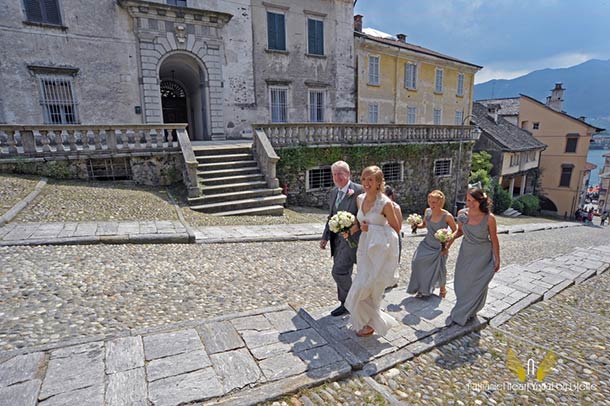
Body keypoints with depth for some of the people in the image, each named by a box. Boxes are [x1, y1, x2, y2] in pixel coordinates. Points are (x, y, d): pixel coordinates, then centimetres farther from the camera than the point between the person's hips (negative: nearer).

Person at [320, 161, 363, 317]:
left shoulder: (359, 190, -13)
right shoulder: (334, 192, 10)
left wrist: (357, 226, -28)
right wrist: (325, 237, 12)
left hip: (351, 238, -7)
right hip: (337, 238, 7)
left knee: (339, 272, -8)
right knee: (343, 273, 15)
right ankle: (345, 304, 31)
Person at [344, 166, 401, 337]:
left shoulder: (385, 203, -16)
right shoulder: (360, 199, 3)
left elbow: (396, 228, -6)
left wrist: (371, 228, -11)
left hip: (381, 248, -6)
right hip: (365, 246, 7)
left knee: (367, 285, -1)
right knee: (364, 283, 14)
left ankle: (371, 323, 24)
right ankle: (372, 320, 37)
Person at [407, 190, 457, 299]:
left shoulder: (447, 216, -19)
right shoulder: (427, 211, -6)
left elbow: (455, 231, -6)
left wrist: (447, 244, -12)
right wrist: (417, 226, -8)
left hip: (439, 247, -4)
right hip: (427, 244, 4)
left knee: (440, 268, 5)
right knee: (417, 260, -13)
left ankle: (442, 288, 39)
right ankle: (422, 288, 6)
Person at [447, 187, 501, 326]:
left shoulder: (489, 218, -21)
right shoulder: (462, 213, -11)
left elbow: (494, 239, -10)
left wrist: (497, 260, -4)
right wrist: (452, 237, -14)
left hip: (482, 255, -3)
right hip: (466, 252, 4)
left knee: (476, 284, 7)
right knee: (460, 282, 13)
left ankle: (463, 314, 28)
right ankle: (463, 308, 39)